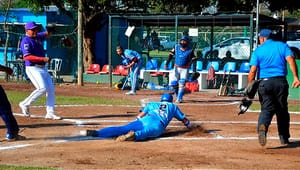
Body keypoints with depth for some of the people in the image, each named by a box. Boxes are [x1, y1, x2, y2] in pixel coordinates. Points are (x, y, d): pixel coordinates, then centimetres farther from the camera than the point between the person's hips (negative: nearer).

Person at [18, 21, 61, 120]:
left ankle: (50, 113, 8)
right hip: (33, 68, -9)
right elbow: (26, 57, -23)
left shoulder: (38, 37, 13)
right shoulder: (26, 41, -12)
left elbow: (47, 34, 27)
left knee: (51, 89, 4)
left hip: (43, 69, 9)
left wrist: (50, 30, 1)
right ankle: (25, 104, -4)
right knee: (42, 88, -21)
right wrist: (43, 59, -28)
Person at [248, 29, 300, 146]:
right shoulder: (282, 46, 10)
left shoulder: (258, 50, 6)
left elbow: (253, 71, -3)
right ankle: (284, 138, 20)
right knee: (282, 110, 13)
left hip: (264, 83, -1)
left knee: (267, 109, 0)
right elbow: (291, 60, -7)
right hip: (280, 82, 1)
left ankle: (262, 126, -32)